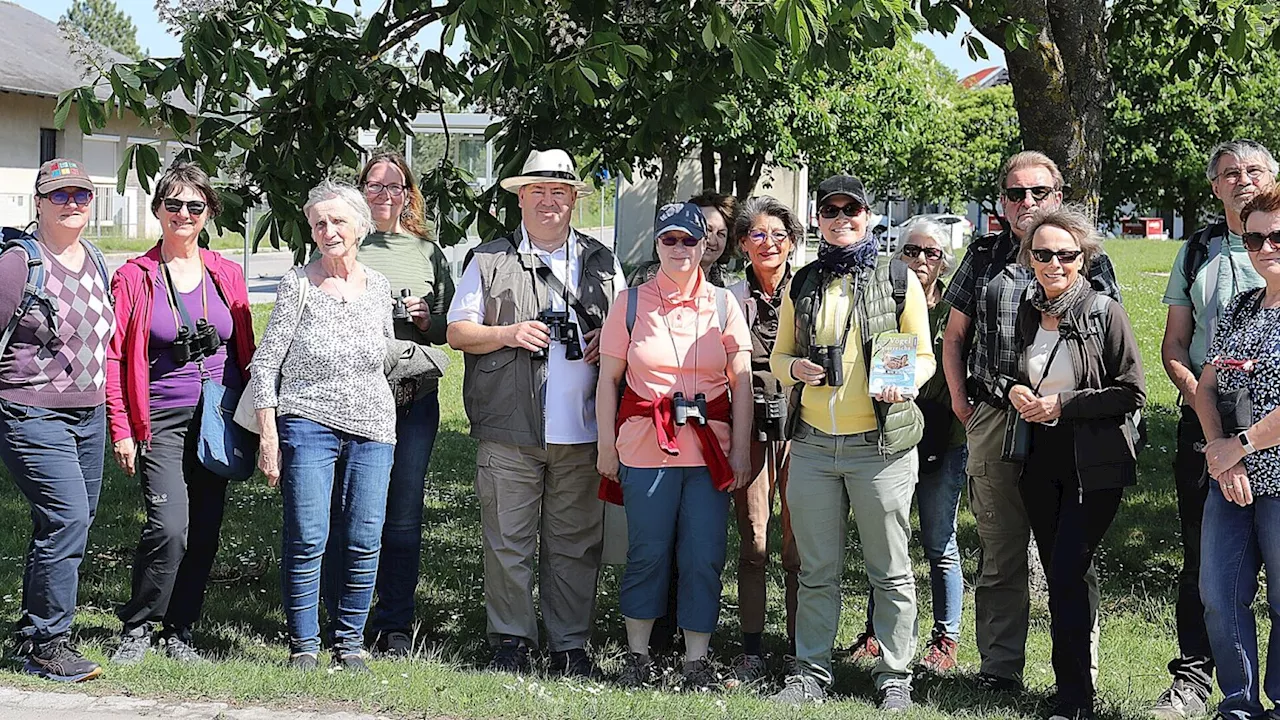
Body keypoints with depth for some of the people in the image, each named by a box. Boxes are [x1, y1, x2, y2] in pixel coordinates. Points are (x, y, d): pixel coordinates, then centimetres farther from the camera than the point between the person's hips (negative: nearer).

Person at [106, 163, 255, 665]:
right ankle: (137, 628, 2)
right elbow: (114, 356, -2)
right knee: (169, 528, -16)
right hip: (163, 420, -3)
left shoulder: (226, 275, 8)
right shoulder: (134, 276, 0)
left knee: (204, 532, 5)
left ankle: (179, 631, 19)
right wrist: (121, 430, -7)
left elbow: (245, 350, 13)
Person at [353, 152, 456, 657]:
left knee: (403, 514, 3)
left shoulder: (428, 251, 13)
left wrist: (425, 318, -5)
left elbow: (450, 328, 15)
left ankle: (396, 625, 12)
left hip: (415, 397, 2)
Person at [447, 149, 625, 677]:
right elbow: (457, 331, 6)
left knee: (575, 544, 5)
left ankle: (571, 645, 15)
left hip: (582, 433, 2)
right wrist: (508, 334, -10)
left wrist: (609, 341, -2)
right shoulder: (490, 260, 7)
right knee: (508, 542, 2)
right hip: (509, 432, -2)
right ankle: (510, 641, 14)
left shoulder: (601, 262, 14)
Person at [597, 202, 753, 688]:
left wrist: (741, 448, 0)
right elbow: (608, 377, 7)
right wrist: (606, 444, 2)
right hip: (646, 447, -1)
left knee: (704, 557, 1)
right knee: (647, 552, 4)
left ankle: (697, 659, 13)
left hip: (710, 448, 1)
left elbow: (741, 380, 6)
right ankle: (637, 655, 18)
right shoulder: (631, 303, 5)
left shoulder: (723, 304, 7)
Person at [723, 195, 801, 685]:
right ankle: (751, 651, 9)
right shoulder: (732, 297, 8)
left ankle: (800, 649, 9)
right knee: (752, 542, 2)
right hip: (750, 426, 1)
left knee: (798, 543, -1)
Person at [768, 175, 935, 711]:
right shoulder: (802, 286, 11)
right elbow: (778, 357, 16)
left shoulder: (899, 280, 3)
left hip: (881, 445, -3)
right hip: (812, 445, 3)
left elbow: (924, 357, 5)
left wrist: (903, 382, -17)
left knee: (890, 570, 4)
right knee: (817, 570, 9)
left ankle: (895, 677, 14)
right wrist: (794, 369, -7)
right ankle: (810, 673, 19)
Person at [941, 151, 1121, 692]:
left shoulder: (1088, 259, 5)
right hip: (993, 420, 2)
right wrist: (960, 400, 7)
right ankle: (999, 670, 15)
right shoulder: (984, 257, 12)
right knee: (999, 554, 8)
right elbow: (954, 335, 18)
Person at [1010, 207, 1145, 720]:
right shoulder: (1026, 313, 7)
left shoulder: (1104, 312, -9)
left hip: (1095, 464, -6)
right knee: (1057, 575, 10)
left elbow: (1132, 392, -10)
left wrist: (1064, 404, -15)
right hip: (1041, 460, 6)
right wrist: (1014, 392, -1)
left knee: (1067, 574, -13)